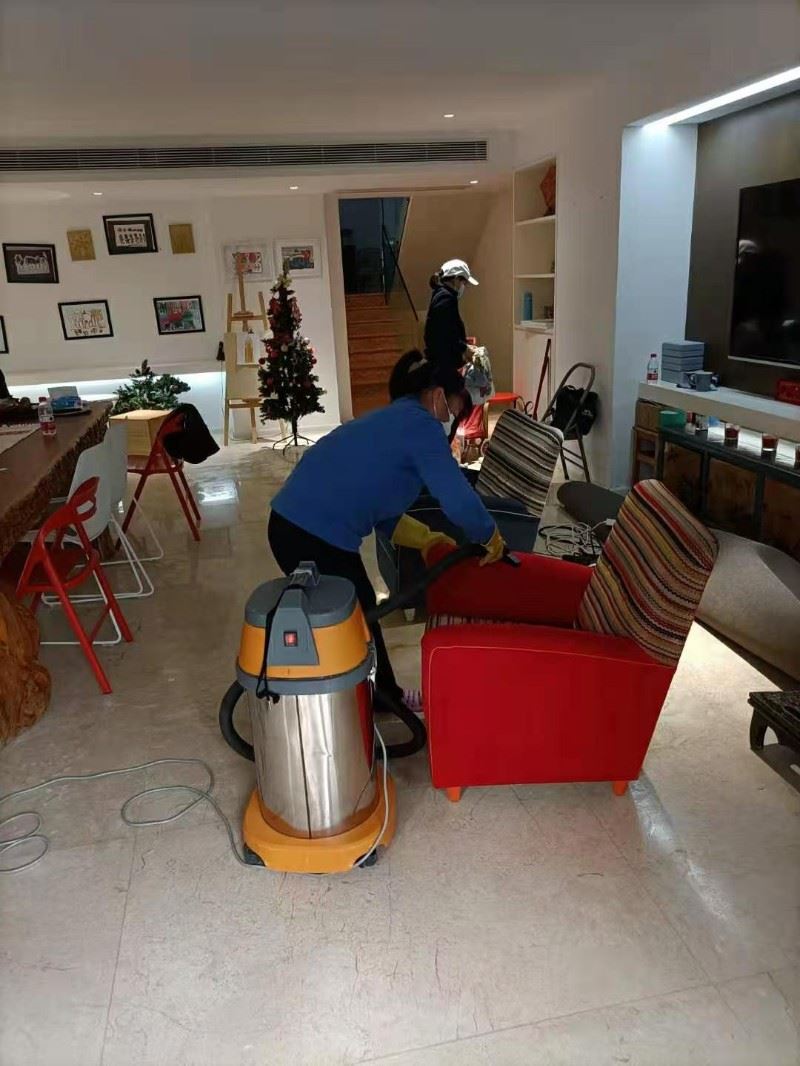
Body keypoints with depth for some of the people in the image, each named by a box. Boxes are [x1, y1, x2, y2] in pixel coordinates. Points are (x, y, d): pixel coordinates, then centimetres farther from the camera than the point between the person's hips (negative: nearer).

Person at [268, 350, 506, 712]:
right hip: (315, 538, -10)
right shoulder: (421, 425, -8)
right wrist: (491, 537, 5)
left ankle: (385, 696, 39)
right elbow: (458, 498, -12)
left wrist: (428, 539, 22)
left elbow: (382, 510, 24)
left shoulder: (393, 420, 21)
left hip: (293, 524, 10)